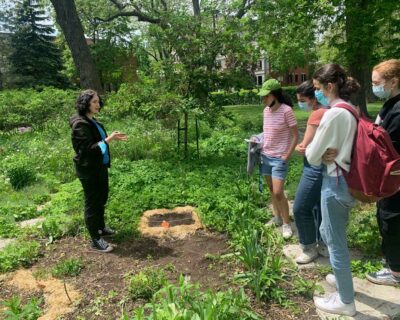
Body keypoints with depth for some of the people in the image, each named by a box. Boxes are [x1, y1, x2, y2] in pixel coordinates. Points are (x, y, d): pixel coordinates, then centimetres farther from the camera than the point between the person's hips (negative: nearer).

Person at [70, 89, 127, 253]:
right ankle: (95, 240, 12)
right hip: (89, 169, -9)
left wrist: (112, 137, 4)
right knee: (92, 202, 0)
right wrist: (108, 140, -26)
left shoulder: (93, 121, 9)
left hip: (100, 166, 10)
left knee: (101, 198, 21)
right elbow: (87, 149, -23)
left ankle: (101, 227, 39)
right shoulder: (80, 124, -19)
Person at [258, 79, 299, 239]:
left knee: (278, 192, -7)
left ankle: (286, 223, 10)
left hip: (279, 158, -7)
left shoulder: (286, 110, -15)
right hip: (266, 156, 7)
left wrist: (287, 156, -15)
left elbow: (295, 135, -12)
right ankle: (277, 217, 31)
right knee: (272, 190, 15)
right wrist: (259, 143, 5)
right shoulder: (266, 110, 5)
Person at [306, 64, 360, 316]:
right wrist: (323, 150, 5)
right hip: (349, 179, 9)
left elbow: (313, 156, -15)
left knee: (336, 242, 6)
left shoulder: (334, 114, -20)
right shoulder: (351, 111, 7)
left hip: (336, 182, -9)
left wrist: (310, 148, 5)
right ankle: (342, 276, 43)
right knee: (328, 233, 25)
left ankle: (345, 301, 22)